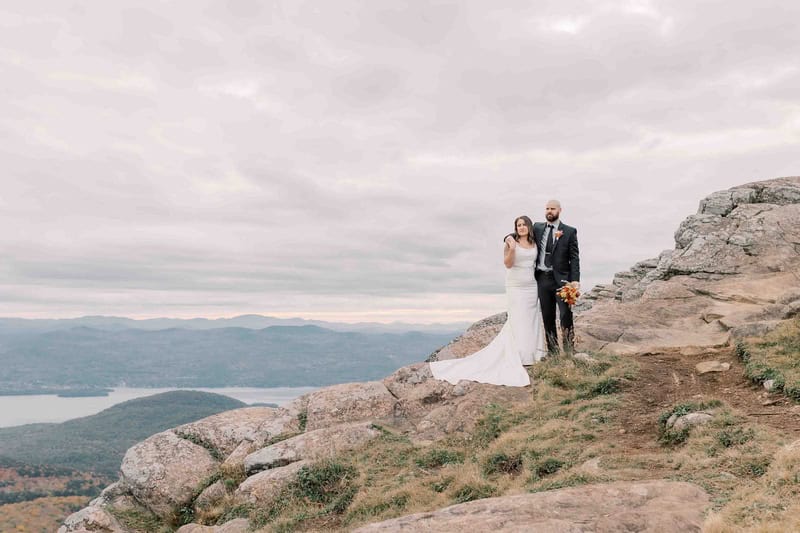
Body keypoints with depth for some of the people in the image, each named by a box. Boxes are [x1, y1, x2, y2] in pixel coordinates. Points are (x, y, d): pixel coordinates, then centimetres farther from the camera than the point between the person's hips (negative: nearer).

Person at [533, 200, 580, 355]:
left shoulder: (569, 231, 0)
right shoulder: (537, 228, 10)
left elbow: (574, 258, -4)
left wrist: (575, 279, -15)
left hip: (561, 279, -4)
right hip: (542, 278, 4)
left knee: (566, 316, -8)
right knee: (547, 317, 7)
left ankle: (569, 352, -2)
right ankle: (552, 352, 14)